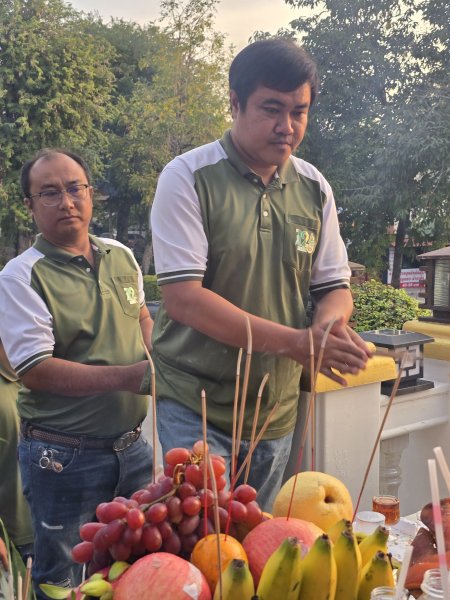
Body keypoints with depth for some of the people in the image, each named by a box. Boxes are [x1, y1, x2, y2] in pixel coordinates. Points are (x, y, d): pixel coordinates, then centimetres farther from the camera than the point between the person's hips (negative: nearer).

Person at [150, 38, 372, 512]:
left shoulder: (314, 188, 3)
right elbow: (182, 297, -20)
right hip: (195, 406, -5)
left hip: (277, 411, 5)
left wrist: (329, 323, -16)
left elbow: (334, 287, 8)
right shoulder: (188, 178, -12)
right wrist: (295, 343, -25)